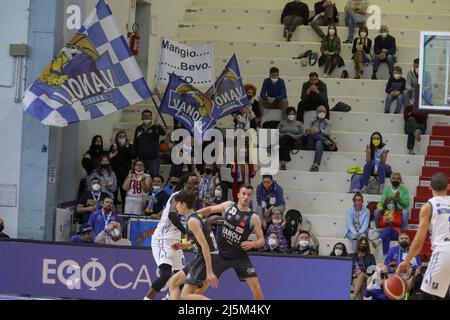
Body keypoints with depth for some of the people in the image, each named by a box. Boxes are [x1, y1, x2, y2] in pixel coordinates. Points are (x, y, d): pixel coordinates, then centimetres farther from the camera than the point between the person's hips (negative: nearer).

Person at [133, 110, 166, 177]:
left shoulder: (155, 127, 1)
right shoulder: (138, 129, 12)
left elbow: (163, 133, -20)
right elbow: (135, 144, 17)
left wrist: (157, 126, -40)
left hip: (153, 157, -3)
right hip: (141, 158, 3)